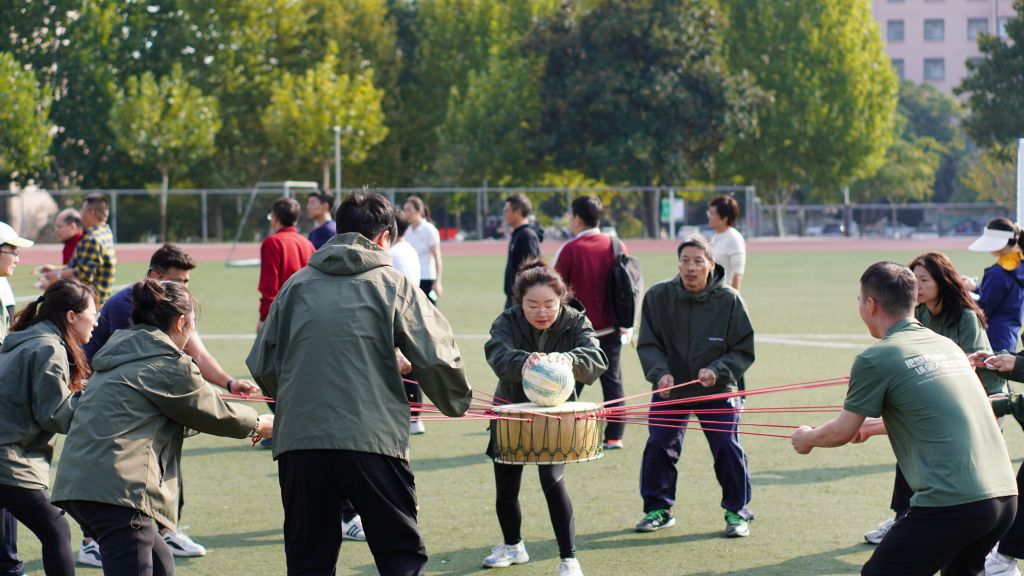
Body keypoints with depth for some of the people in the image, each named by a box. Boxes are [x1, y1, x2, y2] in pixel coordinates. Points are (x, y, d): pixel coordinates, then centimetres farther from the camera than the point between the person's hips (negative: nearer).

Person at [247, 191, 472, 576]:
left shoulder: (296, 285, 11)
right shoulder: (392, 284, 3)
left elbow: (261, 364, 12)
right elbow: (436, 357, -3)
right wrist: (456, 403, 16)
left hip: (298, 442, 3)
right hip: (372, 442, -3)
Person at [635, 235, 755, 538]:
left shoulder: (729, 300, -13)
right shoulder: (658, 296, -10)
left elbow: (744, 351, -7)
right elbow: (648, 344, -6)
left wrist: (718, 371, -23)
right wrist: (660, 372, -24)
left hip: (717, 391, -1)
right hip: (671, 389, 1)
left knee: (728, 449, -4)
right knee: (659, 446, 0)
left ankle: (737, 512, 12)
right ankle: (658, 508, 18)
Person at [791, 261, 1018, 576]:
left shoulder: (876, 358, -5)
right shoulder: (947, 345, 16)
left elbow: (841, 433, 7)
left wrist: (807, 438, 28)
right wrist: (873, 427, 48)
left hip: (951, 505, -7)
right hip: (1005, 495, 7)